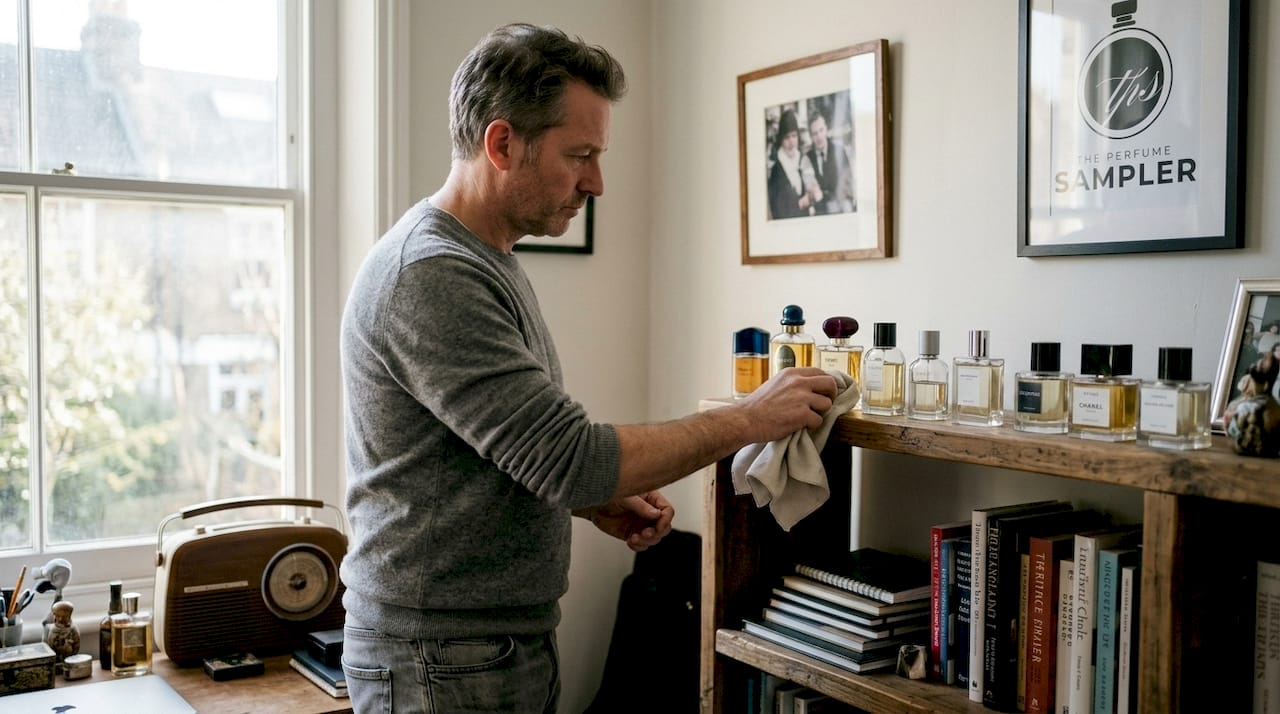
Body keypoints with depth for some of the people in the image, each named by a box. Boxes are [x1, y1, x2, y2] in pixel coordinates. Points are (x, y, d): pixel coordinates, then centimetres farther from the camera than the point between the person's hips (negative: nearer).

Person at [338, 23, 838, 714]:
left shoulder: (486, 262, 10)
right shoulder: (428, 276, -22)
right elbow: (571, 455, -25)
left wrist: (597, 501, 2)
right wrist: (749, 418, -16)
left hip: (515, 634, 9)